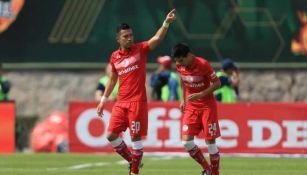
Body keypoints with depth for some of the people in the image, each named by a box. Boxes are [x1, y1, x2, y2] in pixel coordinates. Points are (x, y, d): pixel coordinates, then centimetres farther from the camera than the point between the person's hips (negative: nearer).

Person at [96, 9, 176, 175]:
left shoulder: (140, 49, -3)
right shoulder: (114, 57, 9)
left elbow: (157, 38, -18)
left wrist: (166, 23, -34)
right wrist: (103, 100, 20)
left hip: (137, 102, -5)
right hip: (121, 103, 5)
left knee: (136, 137, -5)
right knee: (111, 135, 1)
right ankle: (132, 161, 19)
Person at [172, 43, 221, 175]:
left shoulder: (203, 64, -20)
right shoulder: (179, 66, -4)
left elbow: (217, 83, -15)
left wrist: (200, 95, -25)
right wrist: (183, 99, 11)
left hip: (207, 106, -5)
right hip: (191, 106, 5)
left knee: (210, 142, -5)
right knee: (186, 141, -6)